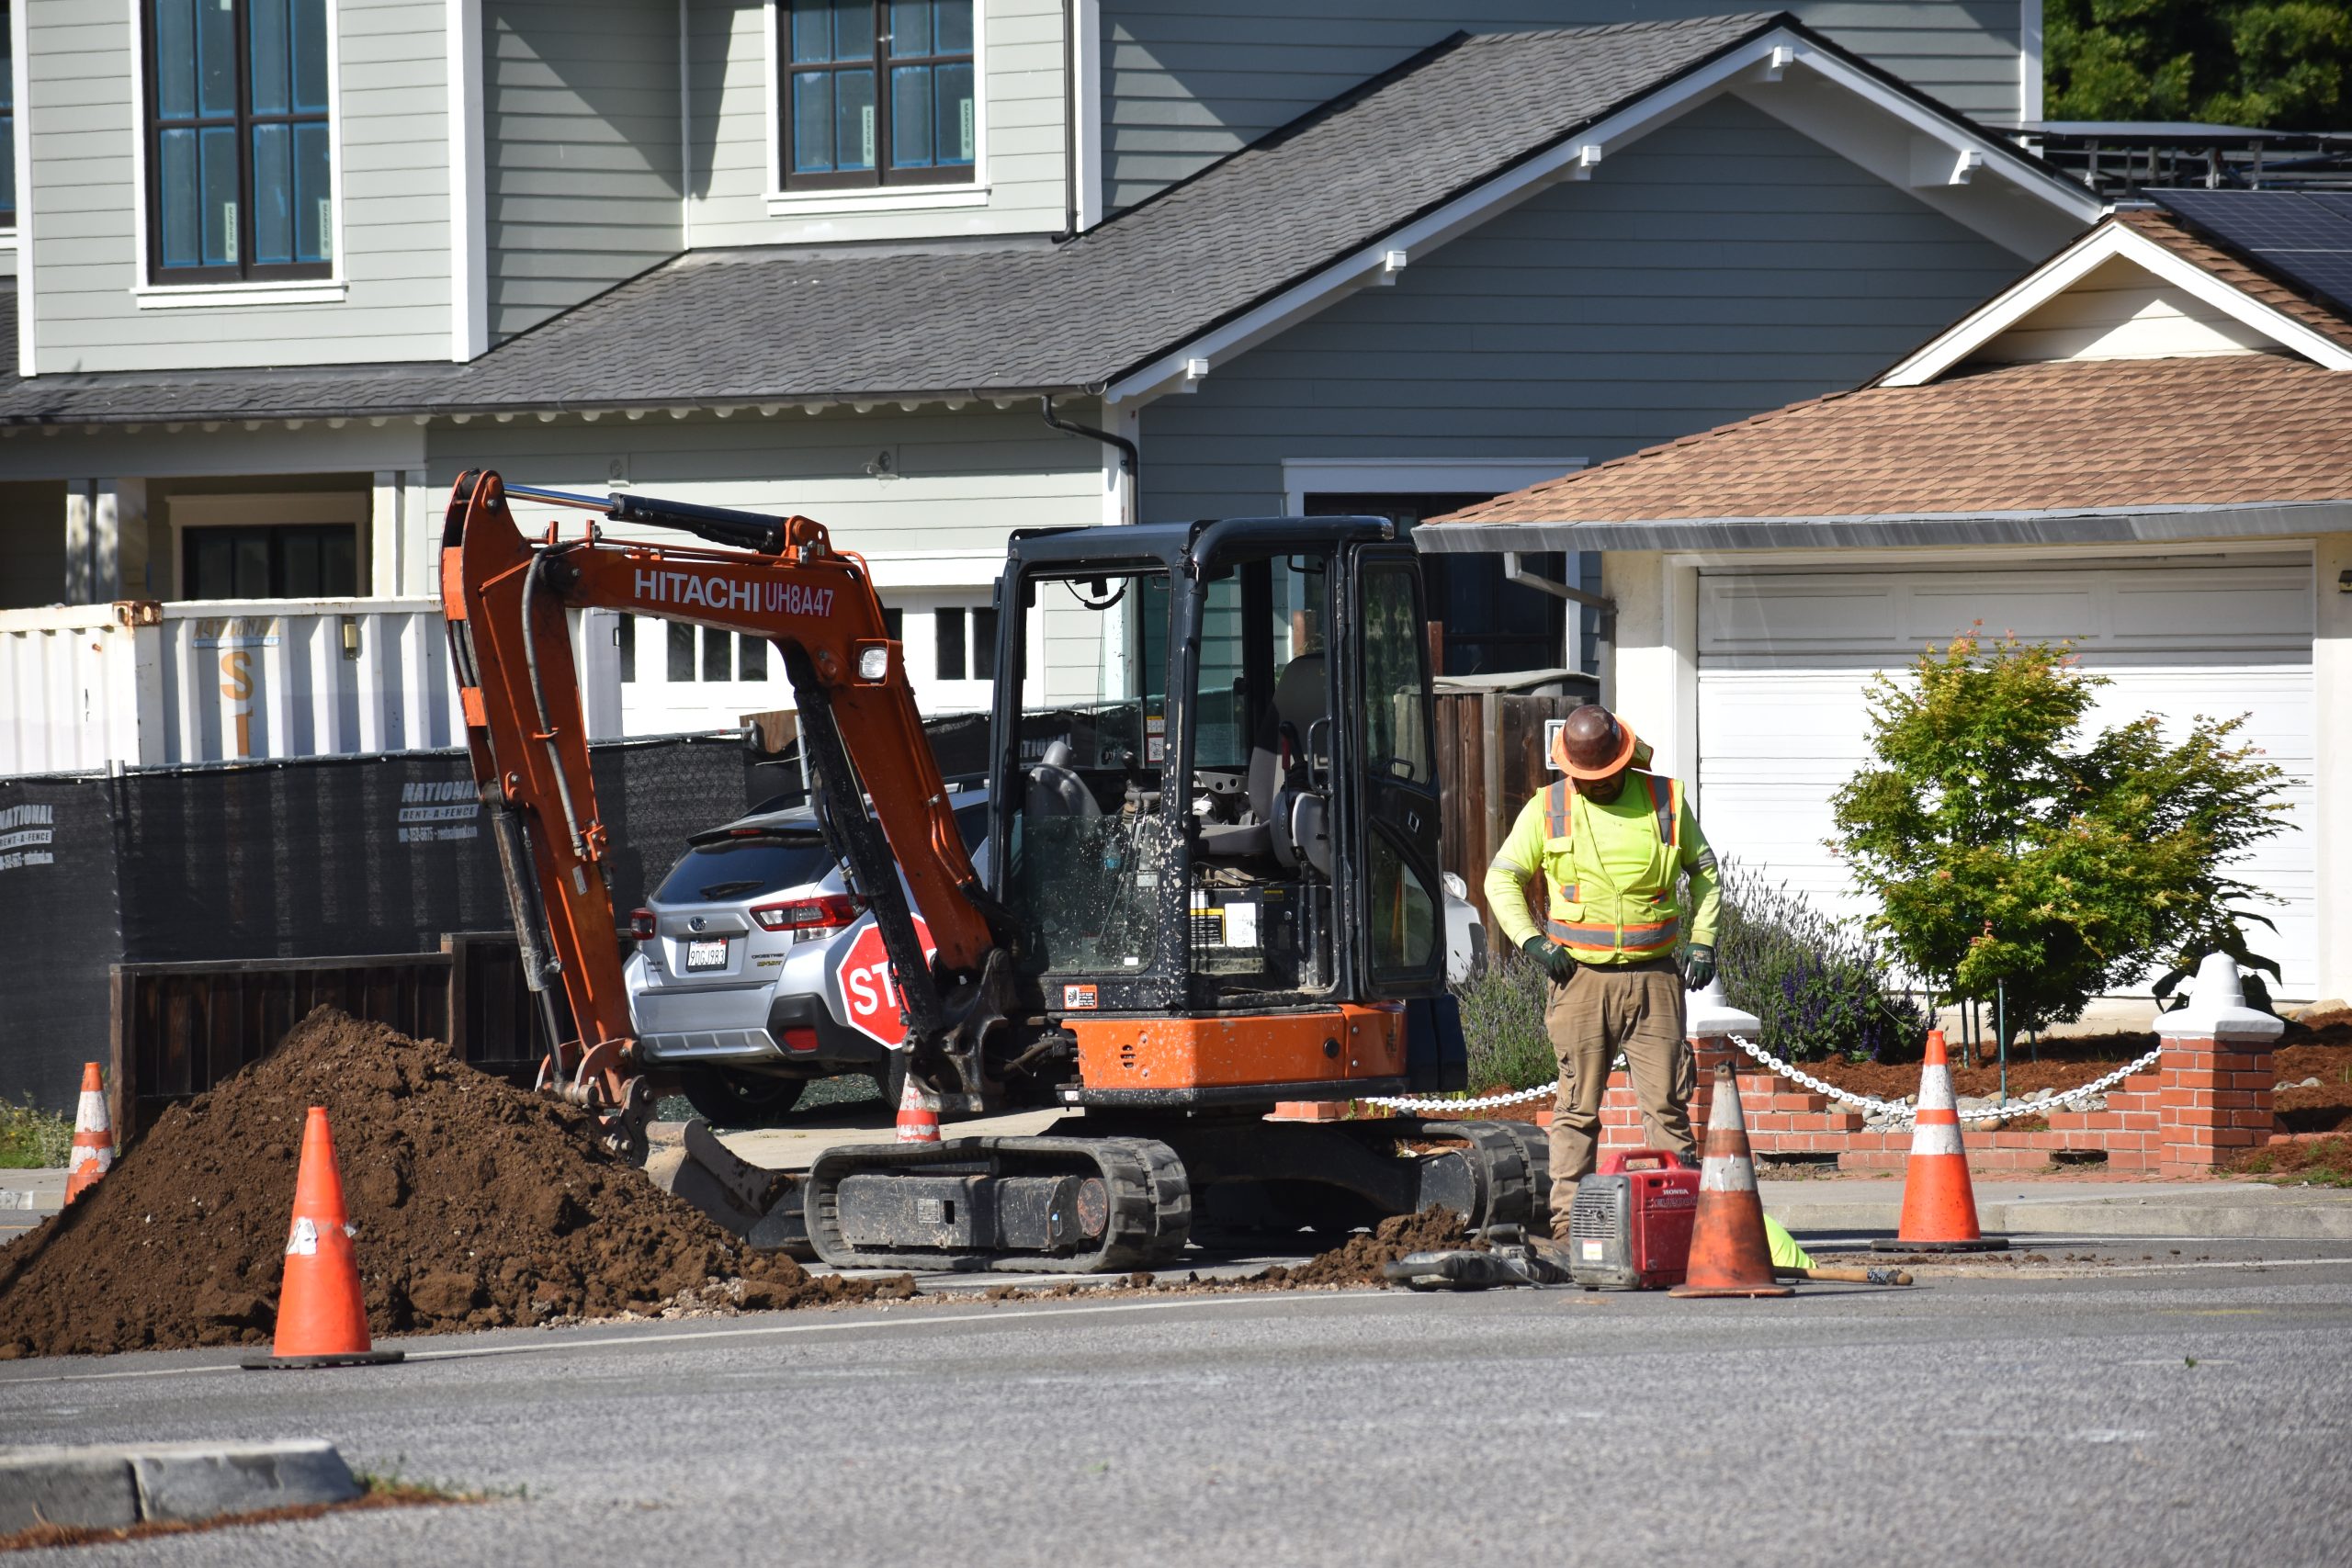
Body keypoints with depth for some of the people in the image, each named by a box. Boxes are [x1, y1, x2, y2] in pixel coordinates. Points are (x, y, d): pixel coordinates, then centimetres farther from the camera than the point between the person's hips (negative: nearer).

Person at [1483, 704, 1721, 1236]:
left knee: (1666, 1101, -3)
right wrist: (1530, 939, -3)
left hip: (1654, 977, 1)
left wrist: (1702, 940, 7)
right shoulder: (1547, 809, 4)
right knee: (1579, 1104, 0)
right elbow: (1502, 877, 10)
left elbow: (1704, 871, 19)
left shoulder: (1665, 800, 7)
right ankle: (1567, 1219, 1)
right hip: (1582, 976, -1)